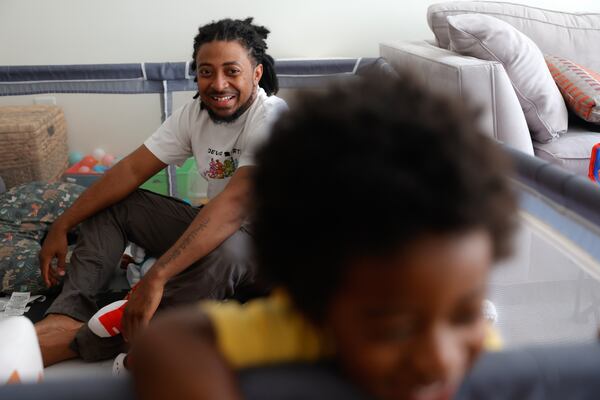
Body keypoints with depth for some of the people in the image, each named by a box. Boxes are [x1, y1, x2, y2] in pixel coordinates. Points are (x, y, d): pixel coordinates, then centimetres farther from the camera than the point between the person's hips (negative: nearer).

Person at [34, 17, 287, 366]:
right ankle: (67, 317, -18)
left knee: (223, 252, -41)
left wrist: (157, 277, -43)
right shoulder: (195, 114, -1)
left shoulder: (272, 118, -24)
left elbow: (234, 204, -36)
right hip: (214, 228, 7)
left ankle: (74, 342, -32)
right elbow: (133, 170, 0)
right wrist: (62, 227, -4)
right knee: (112, 204, 2)